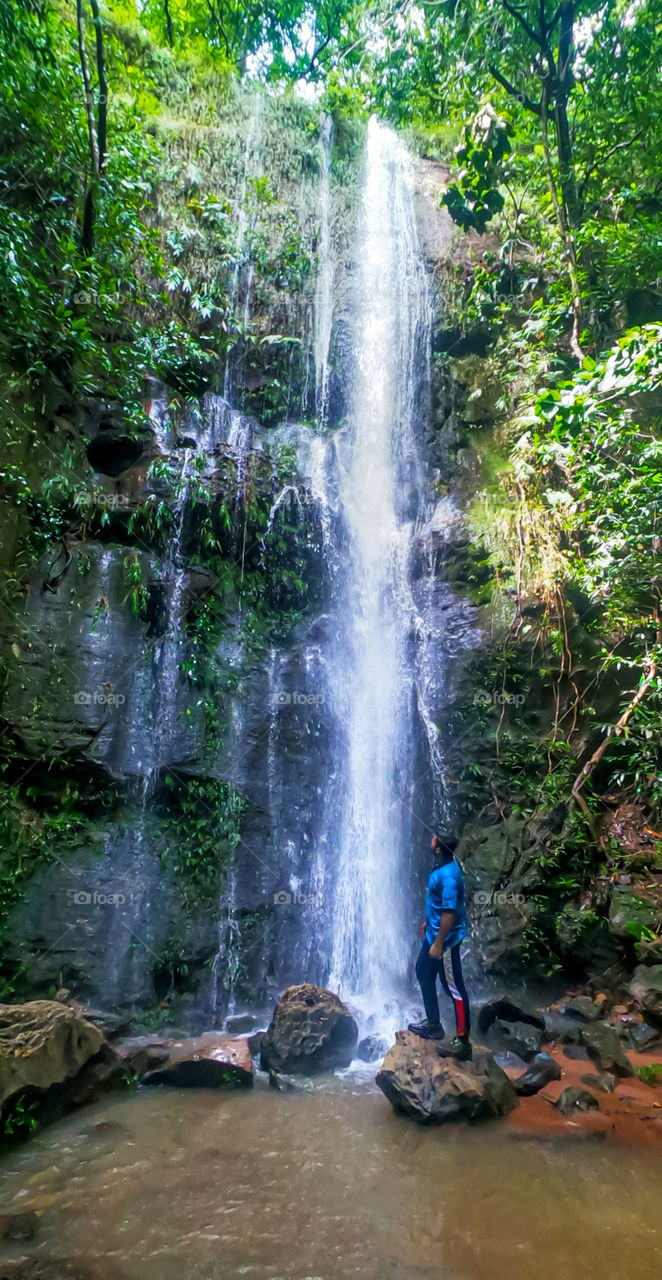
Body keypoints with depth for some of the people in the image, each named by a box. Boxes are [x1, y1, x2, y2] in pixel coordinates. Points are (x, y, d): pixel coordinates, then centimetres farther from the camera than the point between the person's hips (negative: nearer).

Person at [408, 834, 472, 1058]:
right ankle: (433, 1024, 37)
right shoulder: (442, 865, 1)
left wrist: (438, 943, -22)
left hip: (445, 939, -10)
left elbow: (449, 913, -27)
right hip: (433, 932, 10)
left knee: (454, 988, 2)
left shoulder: (448, 876, -29)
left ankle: (462, 1041, 15)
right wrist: (428, 921, 23)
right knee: (423, 972, 22)